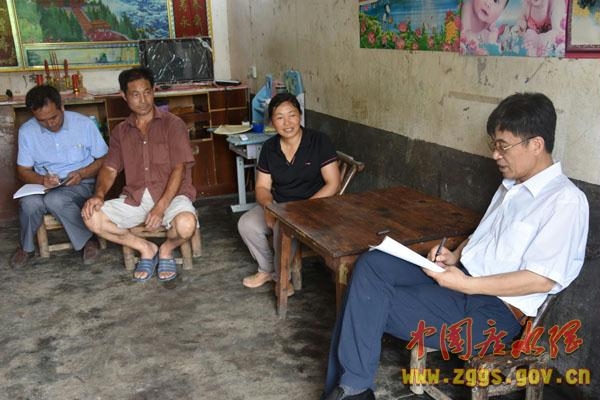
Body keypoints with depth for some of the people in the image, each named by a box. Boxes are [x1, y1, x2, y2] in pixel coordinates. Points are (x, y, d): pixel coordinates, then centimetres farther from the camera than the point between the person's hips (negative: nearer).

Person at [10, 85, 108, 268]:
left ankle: (88, 240, -12)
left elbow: (103, 159, -1)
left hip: (80, 184, -3)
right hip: (45, 186, 3)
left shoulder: (84, 124, -9)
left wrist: (82, 174, -19)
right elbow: (23, 171, 5)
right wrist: (42, 180, -18)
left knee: (55, 199, -35)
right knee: (28, 203, -31)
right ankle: (26, 247, 0)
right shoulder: (27, 131, -2)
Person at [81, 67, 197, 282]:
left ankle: (166, 249, 3)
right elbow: (110, 168, 9)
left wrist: (161, 207, -22)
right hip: (134, 197, 4)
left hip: (171, 194, -4)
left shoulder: (172, 124, -2)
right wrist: (99, 194, -14)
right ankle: (145, 248, 2)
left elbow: (179, 169, -11)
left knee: (186, 224, -35)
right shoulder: (120, 131, 13)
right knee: (91, 217, -17)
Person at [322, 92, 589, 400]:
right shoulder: (511, 186, 16)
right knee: (372, 265, -13)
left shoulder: (566, 201, -12)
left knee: (370, 304, -17)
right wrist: (455, 255, 3)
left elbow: (542, 279, -18)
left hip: (492, 309, -8)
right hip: (461, 274, 9)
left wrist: (467, 285, -21)